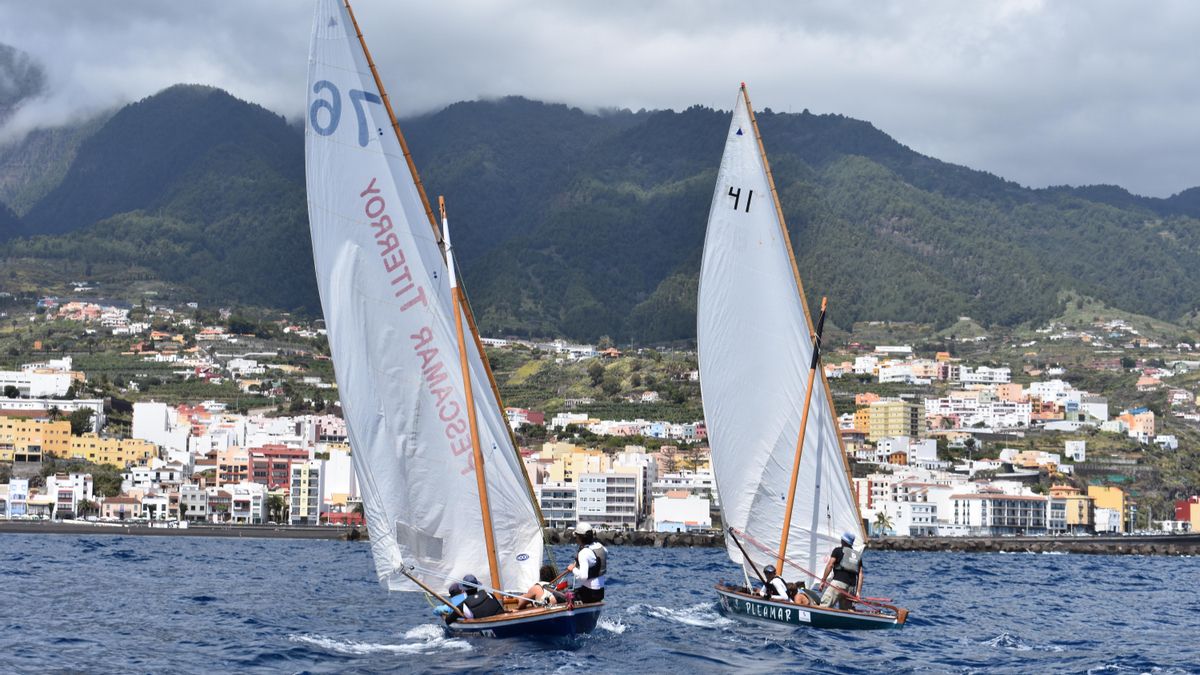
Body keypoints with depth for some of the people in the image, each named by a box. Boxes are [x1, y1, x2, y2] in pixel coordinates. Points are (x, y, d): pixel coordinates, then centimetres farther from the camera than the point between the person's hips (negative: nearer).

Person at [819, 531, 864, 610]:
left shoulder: (838, 550, 9)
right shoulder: (858, 555, 22)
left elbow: (830, 565, -2)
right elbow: (860, 575, 14)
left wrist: (823, 580, 1)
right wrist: (858, 592, 11)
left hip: (838, 581, -5)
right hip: (851, 587, 5)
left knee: (824, 604, -11)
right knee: (847, 609, 12)